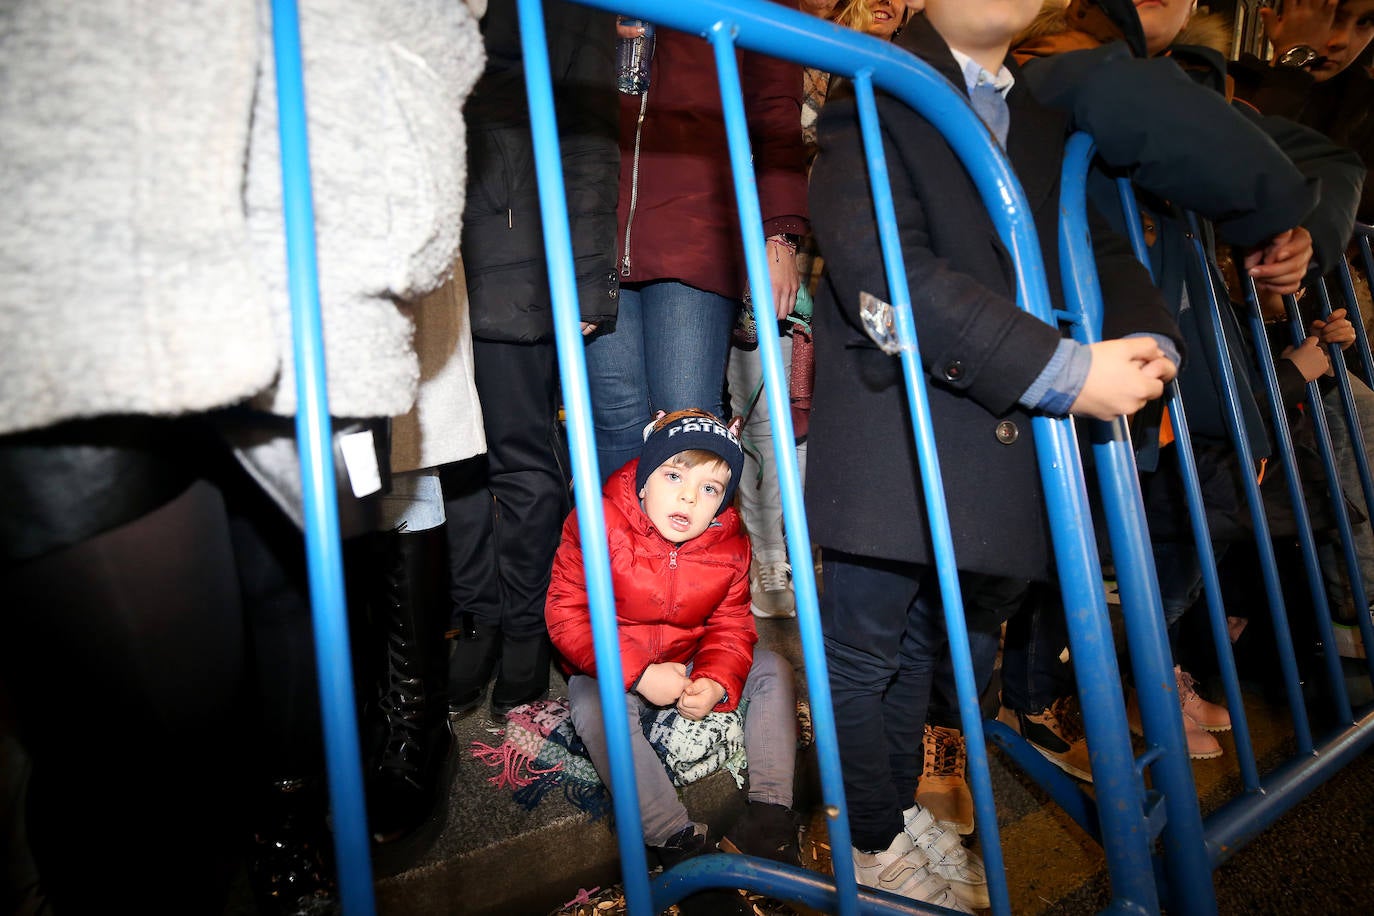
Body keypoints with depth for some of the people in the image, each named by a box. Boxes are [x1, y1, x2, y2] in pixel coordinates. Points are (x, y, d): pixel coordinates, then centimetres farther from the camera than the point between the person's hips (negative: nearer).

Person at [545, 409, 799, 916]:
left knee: (772, 669, -11)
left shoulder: (730, 544, -10)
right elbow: (566, 616, -23)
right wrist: (638, 674, -30)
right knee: (596, 708, -35)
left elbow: (731, 624, -3)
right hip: (610, 669, -3)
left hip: (692, 663, 4)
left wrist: (716, 682, -25)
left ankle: (769, 810, -15)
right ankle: (681, 843, -32)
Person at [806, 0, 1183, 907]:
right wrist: (1064, 368, -22)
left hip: (1006, 443, 7)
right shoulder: (873, 95, -7)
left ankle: (900, 805, 42)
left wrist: (1146, 338, -7)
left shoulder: (1045, 116, 17)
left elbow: (1103, 245, 15)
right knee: (865, 652, 7)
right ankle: (873, 842, 30)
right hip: (892, 435, -7)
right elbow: (884, 270, -21)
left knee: (927, 638, 21)